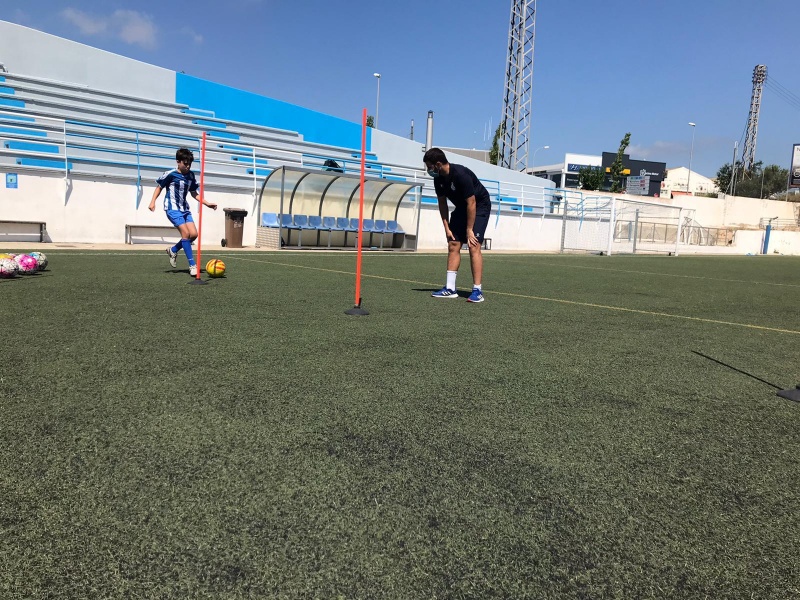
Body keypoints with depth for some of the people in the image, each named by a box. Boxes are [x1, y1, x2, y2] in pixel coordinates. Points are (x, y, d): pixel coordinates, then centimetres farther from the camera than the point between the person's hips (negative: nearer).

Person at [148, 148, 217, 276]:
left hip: (185, 209, 6)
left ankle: (173, 250, 20)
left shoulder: (191, 175, 7)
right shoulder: (170, 174, -9)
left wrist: (207, 203, 6)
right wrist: (153, 201, -8)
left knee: (194, 234, -5)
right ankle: (192, 265, -14)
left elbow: (194, 193, 16)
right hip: (173, 208, -6)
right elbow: (159, 187, 3)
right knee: (185, 233, -18)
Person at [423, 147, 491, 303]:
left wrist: (469, 230, -24)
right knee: (453, 245, 1)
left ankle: (477, 291, -16)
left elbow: (471, 203, -28)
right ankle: (450, 289, 3)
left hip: (480, 207, -8)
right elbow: (442, 203, 4)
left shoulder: (461, 175, -30)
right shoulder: (438, 179, -7)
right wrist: (447, 228, -1)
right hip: (461, 208, 8)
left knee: (474, 246, -17)